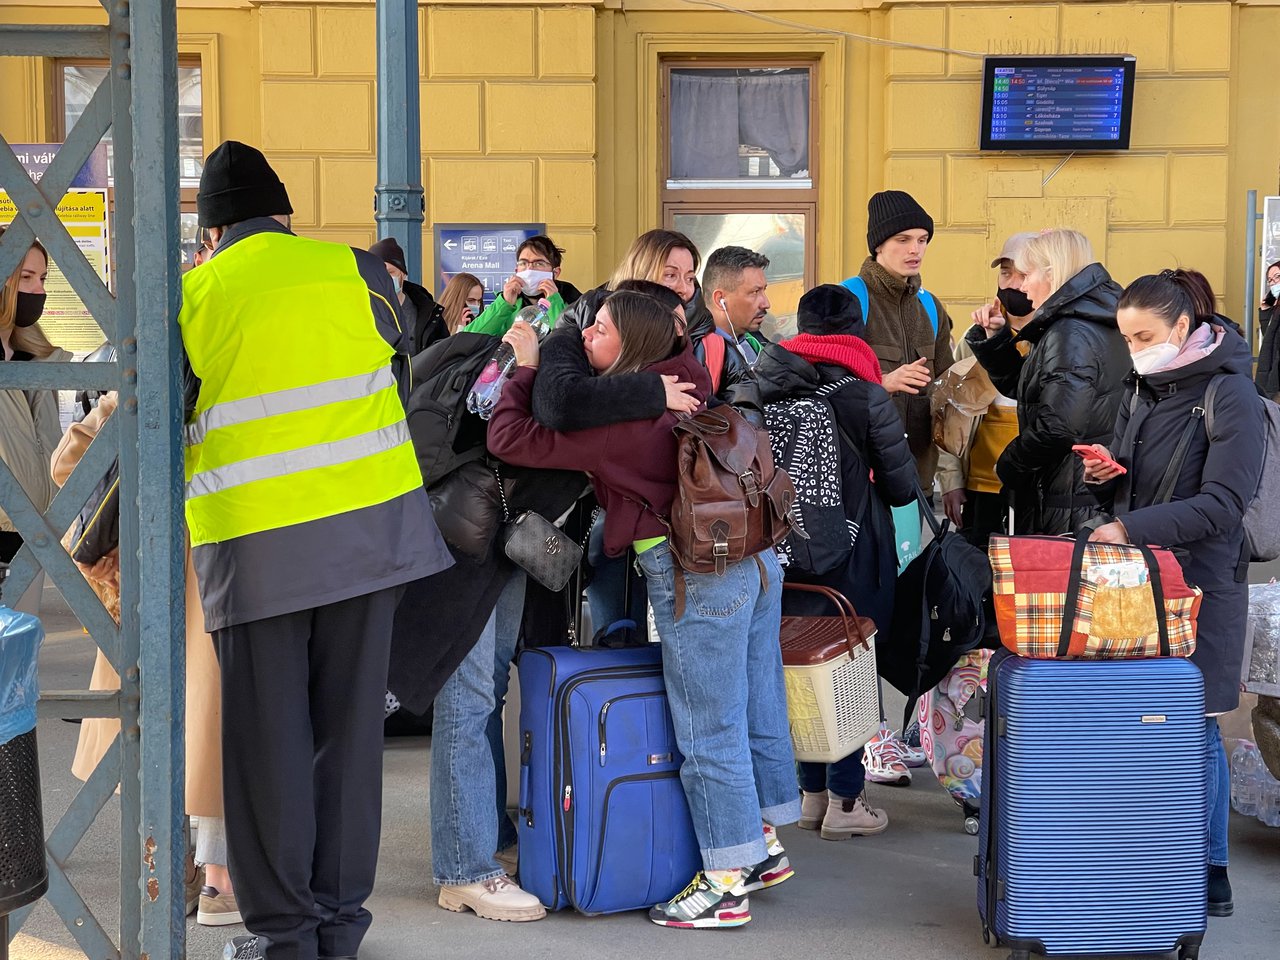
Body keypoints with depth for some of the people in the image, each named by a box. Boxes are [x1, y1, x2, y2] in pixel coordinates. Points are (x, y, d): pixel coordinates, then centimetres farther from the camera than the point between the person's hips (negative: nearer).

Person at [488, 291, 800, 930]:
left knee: (709, 732, 0)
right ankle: (764, 846, 31)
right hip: (753, 558, 8)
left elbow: (508, 438, -14)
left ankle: (727, 883, 8)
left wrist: (526, 367, 0)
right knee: (757, 709, 17)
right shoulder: (686, 386, 5)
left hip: (696, 573, -8)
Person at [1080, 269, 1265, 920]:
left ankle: (1210, 873, 8)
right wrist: (1103, 474, -1)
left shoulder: (1229, 395, -11)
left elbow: (1222, 504, -18)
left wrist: (1130, 529, -24)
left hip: (1200, 585, -6)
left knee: (1193, 725, -2)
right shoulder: (1143, 389, 11)